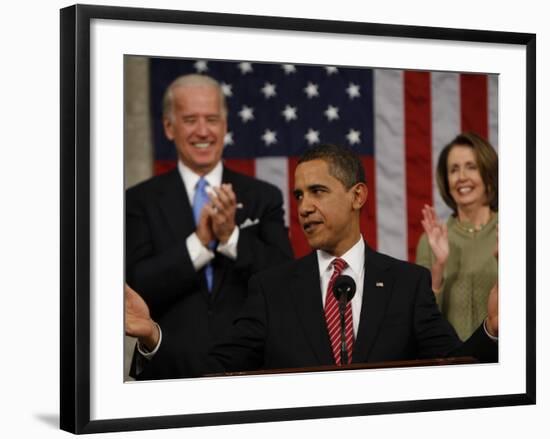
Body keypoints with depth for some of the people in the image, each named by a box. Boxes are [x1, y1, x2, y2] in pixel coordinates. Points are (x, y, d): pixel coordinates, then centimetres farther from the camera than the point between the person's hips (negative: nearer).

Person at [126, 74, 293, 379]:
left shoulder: (263, 197, 1)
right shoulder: (141, 201, -1)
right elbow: (136, 288, -10)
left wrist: (231, 236, -19)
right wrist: (198, 242, -19)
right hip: (170, 369, -1)